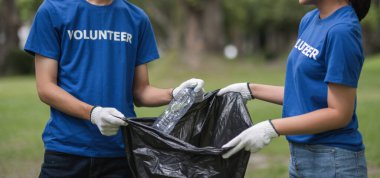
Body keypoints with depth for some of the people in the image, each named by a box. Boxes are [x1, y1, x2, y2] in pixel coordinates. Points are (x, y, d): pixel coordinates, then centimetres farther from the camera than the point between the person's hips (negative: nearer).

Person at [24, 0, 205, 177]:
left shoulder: (137, 18, 8)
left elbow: (140, 92, 9)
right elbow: (45, 88, -4)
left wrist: (174, 94, -10)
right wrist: (92, 113, -19)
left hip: (120, 152, 2)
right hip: (66, 149, -2)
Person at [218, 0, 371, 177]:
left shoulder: (342, 31, -19)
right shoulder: (310, 20, 7)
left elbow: (340, 113, -19)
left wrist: (272, 128, -22)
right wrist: (251, 90, 7)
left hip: (332, 162, -8)